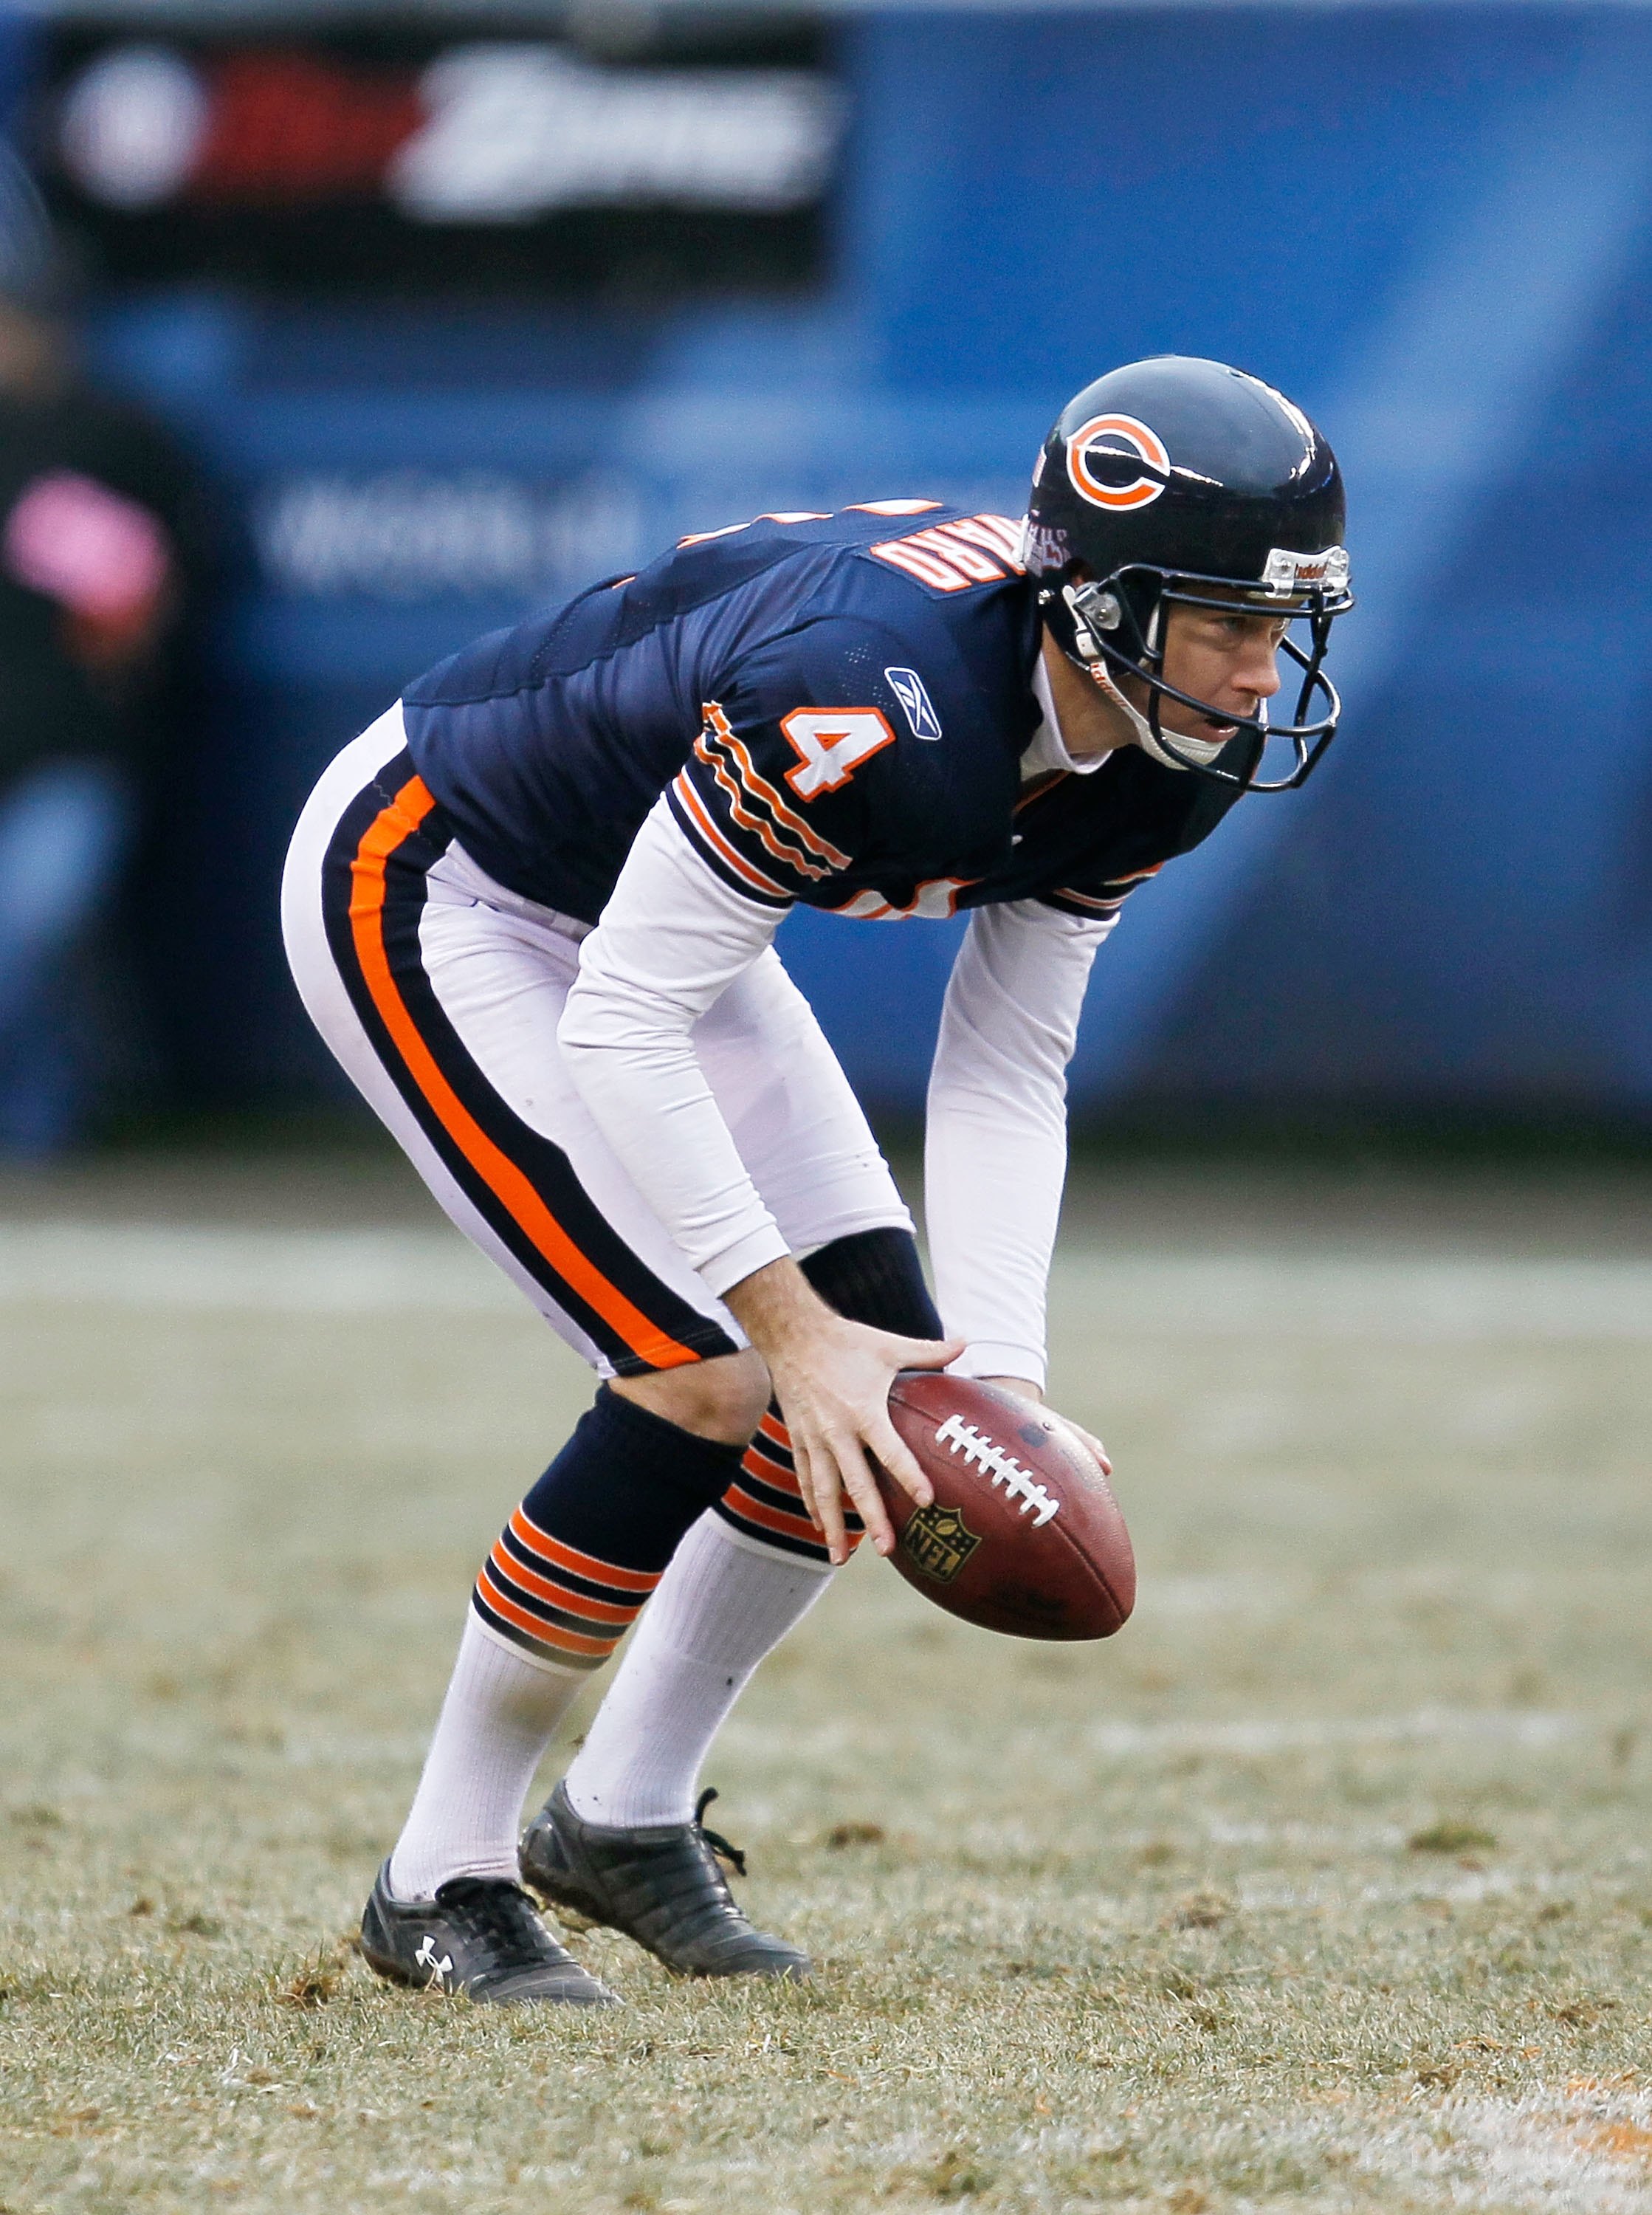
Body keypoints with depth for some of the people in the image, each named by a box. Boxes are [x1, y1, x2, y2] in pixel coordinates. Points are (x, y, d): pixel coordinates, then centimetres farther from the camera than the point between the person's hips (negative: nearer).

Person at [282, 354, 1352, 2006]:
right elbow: (622, 1029, -33)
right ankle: (441, 1883, -3)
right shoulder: (874, 701, -39)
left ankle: (626, 1822, 19)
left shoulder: (1165, 756, -14)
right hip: (425, 890, -9)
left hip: (647, 905, 9)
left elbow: (1007, 1066, -6)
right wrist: (793, 1327, -33)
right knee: (702, 1384, -18)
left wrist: (1000, 1372, -18)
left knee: (894, 1363, 2)